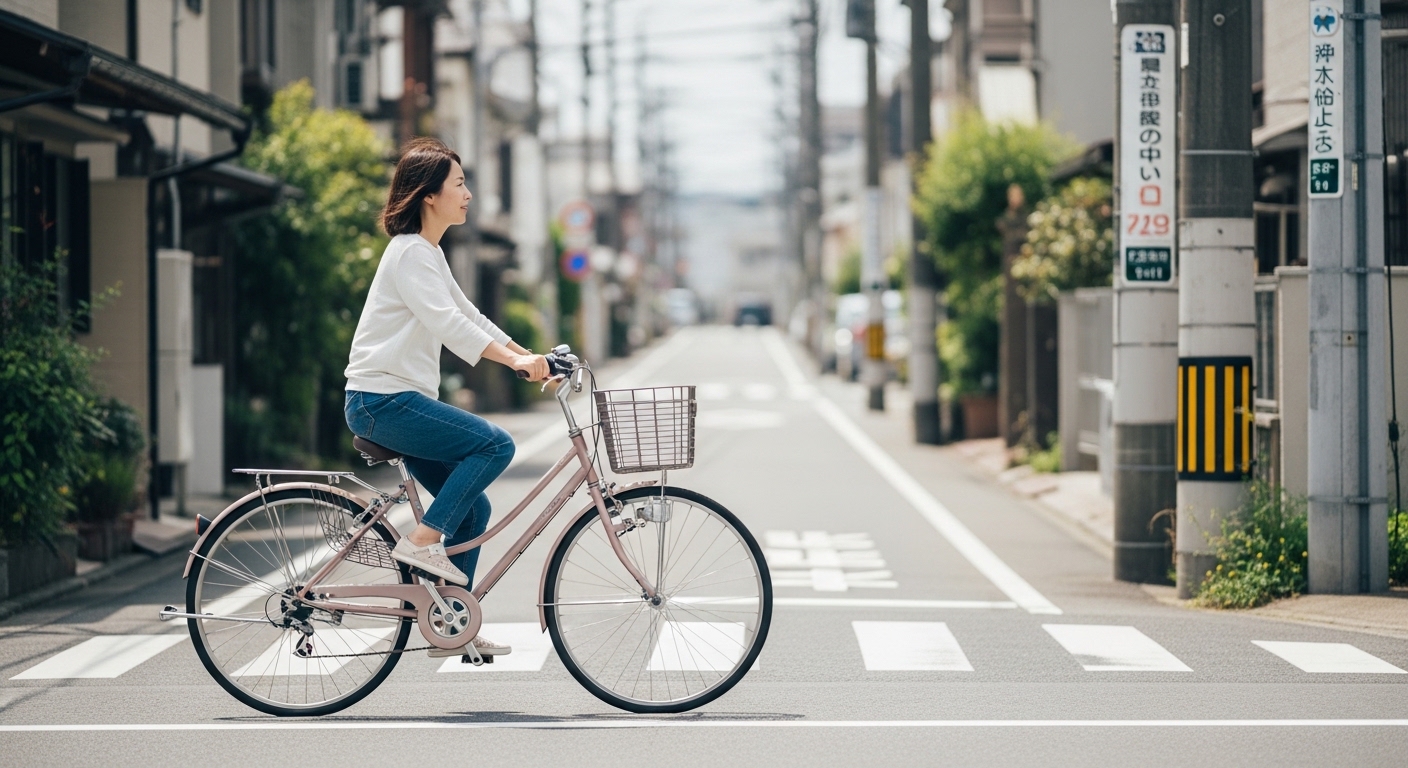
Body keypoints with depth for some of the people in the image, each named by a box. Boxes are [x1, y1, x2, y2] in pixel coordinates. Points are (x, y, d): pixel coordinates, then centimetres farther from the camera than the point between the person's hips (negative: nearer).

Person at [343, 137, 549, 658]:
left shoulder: (430, 252, 18)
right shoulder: (410, 252, -13)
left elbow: (467, 316, 20)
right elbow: (446, 323, -26)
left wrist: (532, 356, 11)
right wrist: (514, 360, -34)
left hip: (400, 400, 10)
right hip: (382, 400, -10)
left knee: (472, 510, 8)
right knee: (495, 443, -20)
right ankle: (422, 541, -15)